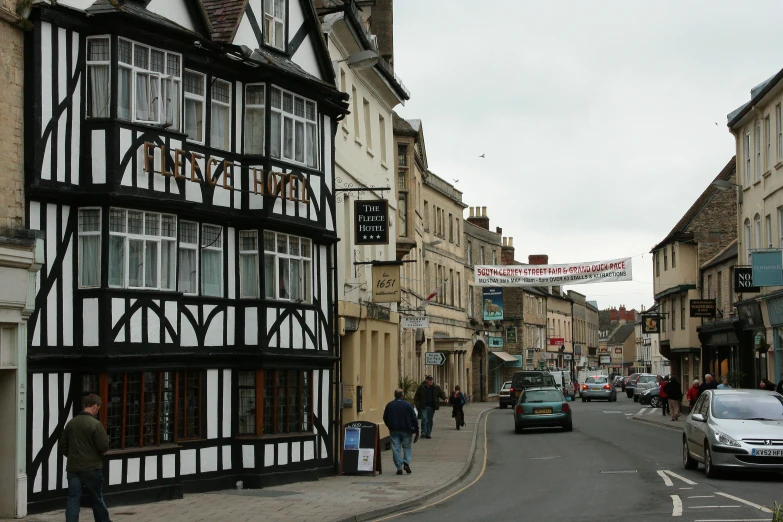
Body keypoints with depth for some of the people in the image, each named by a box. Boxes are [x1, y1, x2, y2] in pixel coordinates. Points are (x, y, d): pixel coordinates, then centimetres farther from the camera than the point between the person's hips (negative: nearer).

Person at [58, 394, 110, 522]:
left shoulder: (71, 423, 5)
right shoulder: (95, 424, -13)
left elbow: (62, 447, 11)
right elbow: (104, 447, -14)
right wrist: (106, 439, 7)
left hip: (73, 468, 4)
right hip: (91, 468, -4)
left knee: (73, 499, 2)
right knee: (97, 499, 11)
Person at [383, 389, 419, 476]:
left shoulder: (389, 405, 1)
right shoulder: (407, 405, -6)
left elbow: (385, 418, 10)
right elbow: (414, 418, -5)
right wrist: (416, 428, 3)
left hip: (394, 430, 1)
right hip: (406, 430, -1)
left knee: (396, 449, 3)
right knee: (406, 447, 12)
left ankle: (399, 468, -1)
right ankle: (406, 463, -7)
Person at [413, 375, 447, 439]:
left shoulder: (436, 387, 6)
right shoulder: (421, 387, 0)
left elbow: (441, 393, 10)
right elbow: (417, 395, 3)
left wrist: (445, 398, -9)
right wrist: (415, 403, -8)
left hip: (432, 407, 3)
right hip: (423, 406, -3)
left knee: (430, 420, 6)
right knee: (424, 419, -12)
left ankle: (428, 434, 13)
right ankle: (423, 433, -9)